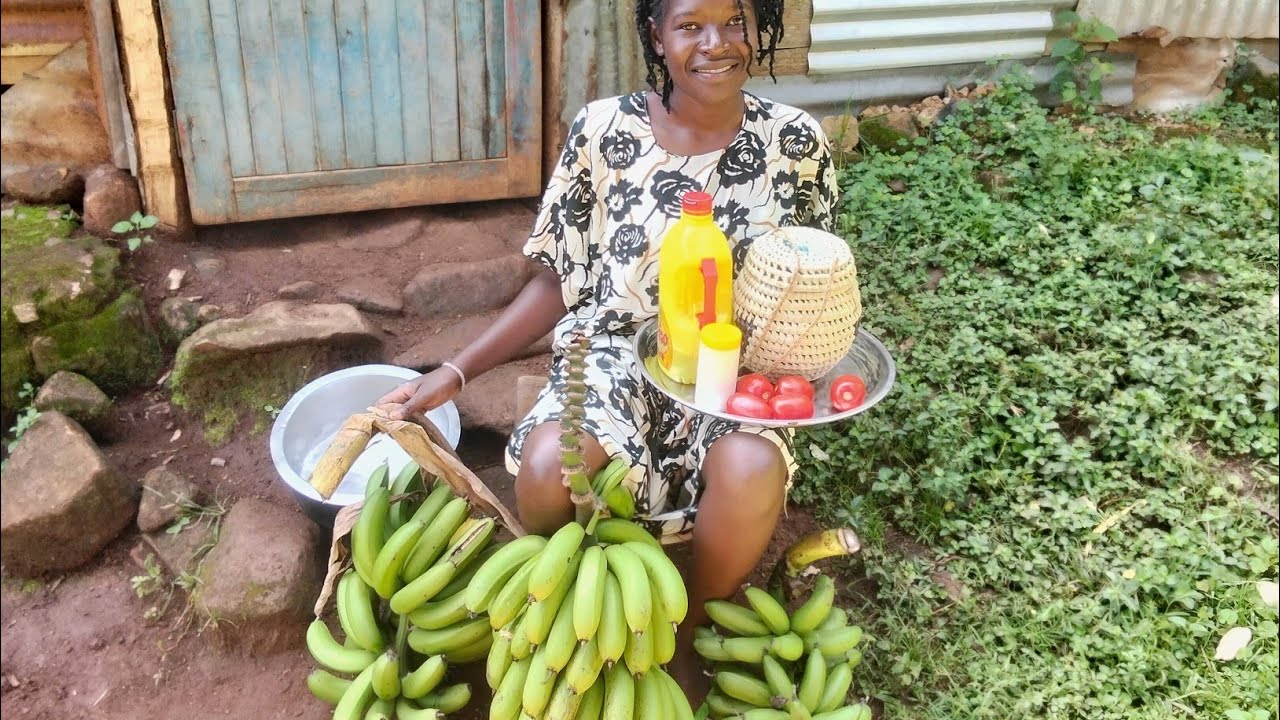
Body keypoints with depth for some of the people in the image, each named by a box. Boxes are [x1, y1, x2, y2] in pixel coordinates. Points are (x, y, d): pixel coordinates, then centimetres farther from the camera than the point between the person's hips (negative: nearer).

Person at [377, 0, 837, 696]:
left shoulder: (795, 141, -1)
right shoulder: (604, 130, -4)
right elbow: (558, 280, 5)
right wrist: (454, 372, -2)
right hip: (616, 353, 0)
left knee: (751, 473, -35)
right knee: (548, 465, -33)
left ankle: (681, 633, -1)